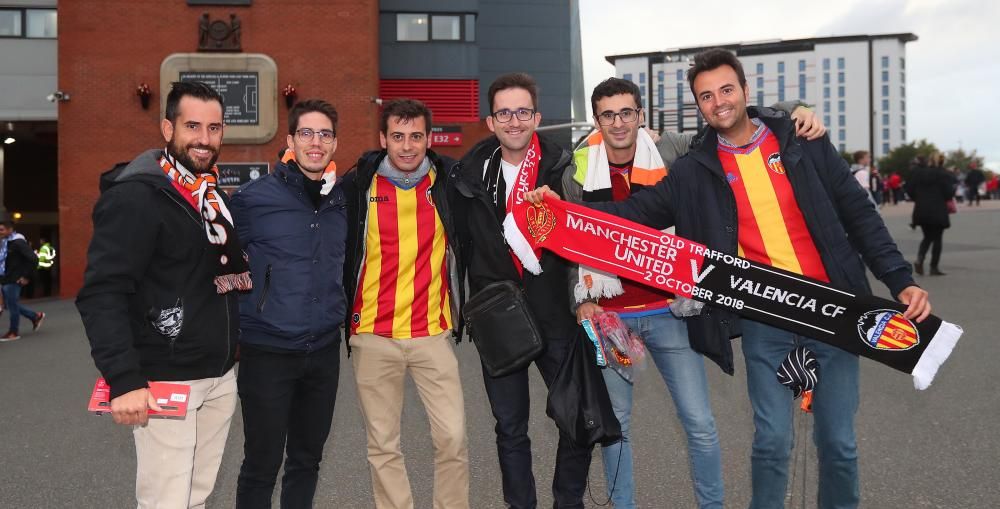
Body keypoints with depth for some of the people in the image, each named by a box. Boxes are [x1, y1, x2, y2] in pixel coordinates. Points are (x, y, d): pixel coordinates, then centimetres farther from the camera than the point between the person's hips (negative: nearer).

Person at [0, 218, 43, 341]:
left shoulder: (18, 242, -17)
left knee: (12, 305, 0)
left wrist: (27, 276, -18)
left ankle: (13, 332, 13)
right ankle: (36, 316, 28)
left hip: (14, 280, -9)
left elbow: (33, 259, -21)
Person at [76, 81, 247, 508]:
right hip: (164, 384, -8)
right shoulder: (136, 197, -14)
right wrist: (123, 380, -28)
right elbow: (101, 295, -20)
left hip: (221, 378, 8)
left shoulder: (213, 195, 12)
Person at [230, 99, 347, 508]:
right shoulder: (254, 197, -9)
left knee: (307, 460, 16)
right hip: (267, 351, -4)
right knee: (261, 464, 4)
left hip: (324, 350, 4)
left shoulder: (344, 198, 4)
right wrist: (234, 330, -1)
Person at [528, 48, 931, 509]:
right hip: (764, 323, 0)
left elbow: (859, 215, 4)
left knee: (838, 441, 10)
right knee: (772, 441, 3)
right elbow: (639, 211, -3)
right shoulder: (693, 171, 2)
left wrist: (900, 280, -3)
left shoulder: (805, 145, 1)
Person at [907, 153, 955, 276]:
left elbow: (909, 189, 3)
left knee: (927, 237, 16)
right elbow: (949, 193, -12)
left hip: (921, 210, 4)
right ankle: (934, 267, 6)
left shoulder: (918, 172, 3)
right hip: (938, 211, -4)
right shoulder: (943, 174, -9)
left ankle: (919, 260, -8)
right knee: (937, 238, 6)